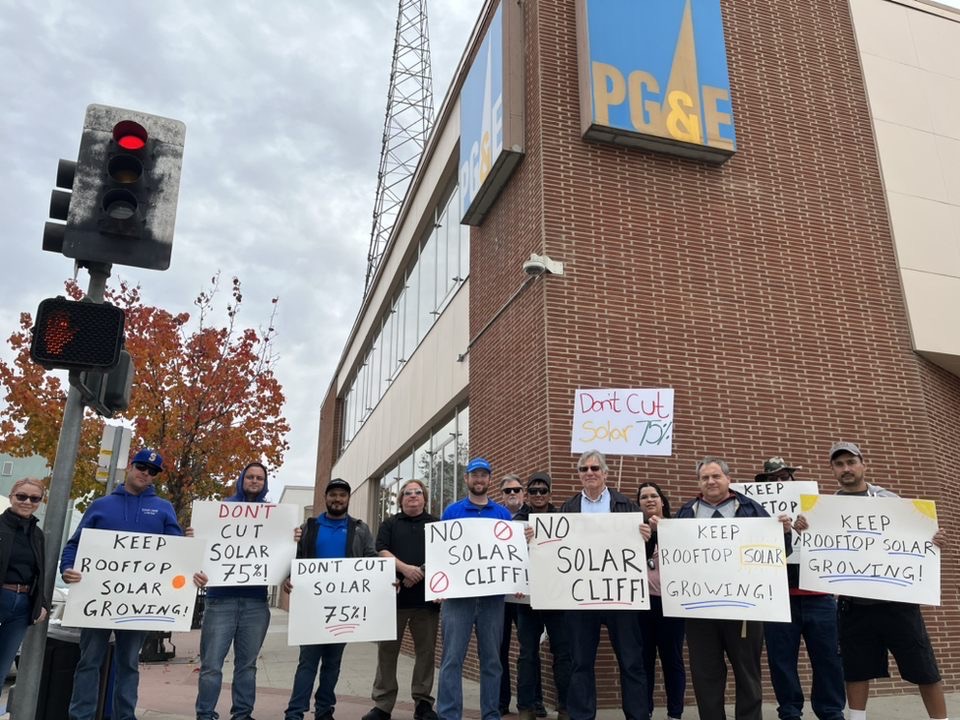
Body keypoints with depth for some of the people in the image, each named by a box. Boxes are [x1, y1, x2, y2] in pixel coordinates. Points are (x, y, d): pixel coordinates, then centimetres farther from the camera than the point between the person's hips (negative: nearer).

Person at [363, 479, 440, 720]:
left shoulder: (436, 524, 13)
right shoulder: (390, 524, 13)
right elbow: (381, 551, 0)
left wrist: (422, 573, -10)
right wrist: (405, 568, -16)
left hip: (427, 596, 0)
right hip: (395, 594, 0)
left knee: (425, 650, 4)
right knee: (387, 650, 3)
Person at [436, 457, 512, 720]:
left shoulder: (503, 514, 10)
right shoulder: (452, 511, 6)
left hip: (493, 594, 2)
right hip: (458, 593, -2)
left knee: (491, 658, 8)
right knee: (452, 658, -4)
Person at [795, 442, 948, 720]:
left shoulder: (889, 499, 2)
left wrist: (934, 540, -14)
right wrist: (803, 531, -17)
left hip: (896, 601, 0)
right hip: (854, 605, 1)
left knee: (924, 669, 6)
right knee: (856, 671, 10)